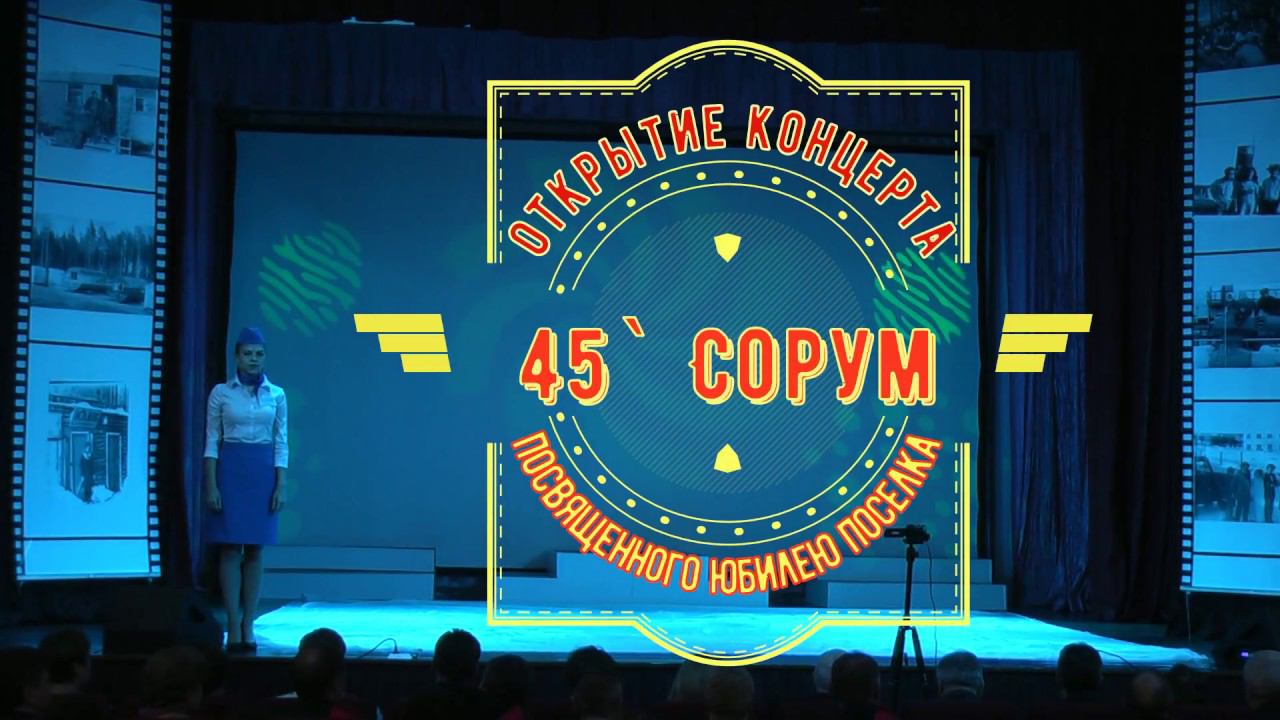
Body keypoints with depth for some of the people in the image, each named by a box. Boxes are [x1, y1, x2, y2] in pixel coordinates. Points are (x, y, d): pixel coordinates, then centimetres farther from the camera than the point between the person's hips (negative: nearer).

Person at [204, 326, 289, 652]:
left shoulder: (276, 394, 6)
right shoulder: (221, 393, 2)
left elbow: (281, 443, 7)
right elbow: (211, 441, 0)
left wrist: (281, 486, -1)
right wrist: (211, 486, -8)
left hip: (264, 471, 2)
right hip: (230, 469, -2)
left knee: (255, 551, 3)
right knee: (230, 549, -4)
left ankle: (248, 626, 7)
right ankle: (234, 627, -1)